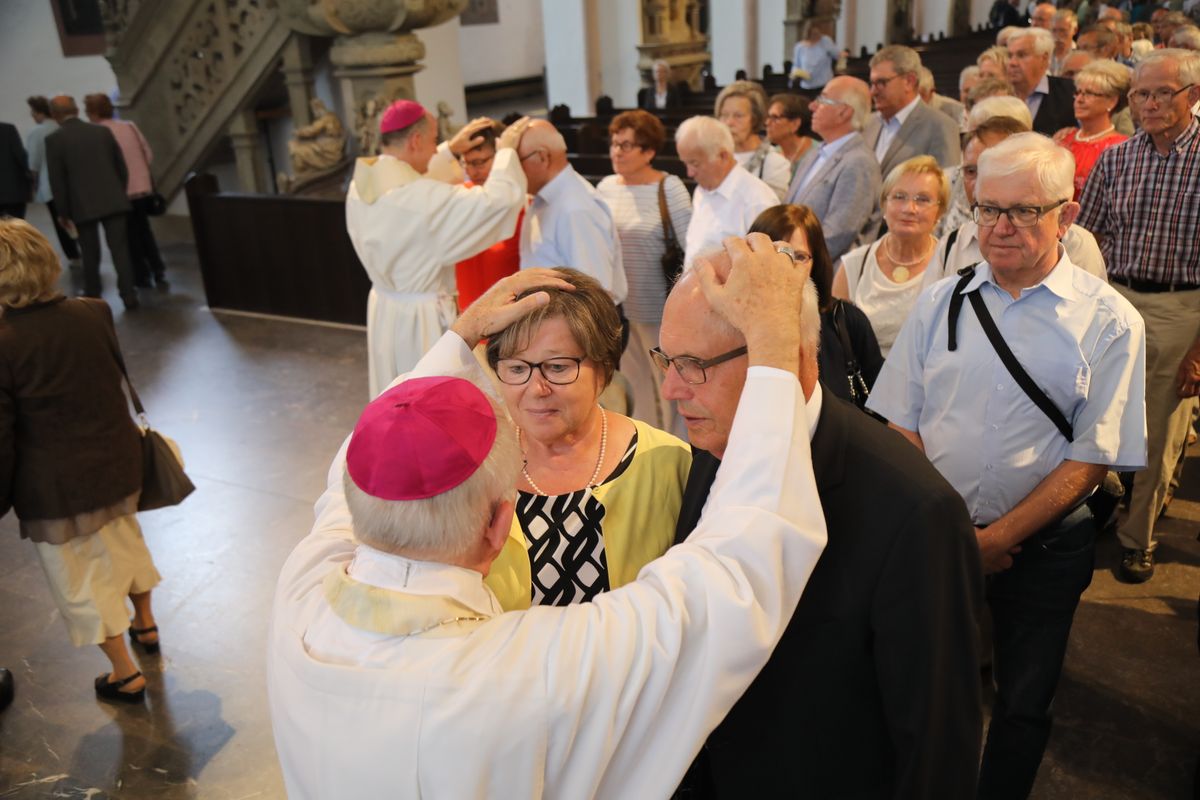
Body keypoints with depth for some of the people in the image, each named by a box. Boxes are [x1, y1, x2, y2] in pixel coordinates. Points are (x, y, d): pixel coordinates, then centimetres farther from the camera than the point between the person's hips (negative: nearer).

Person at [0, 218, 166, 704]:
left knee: (80, 577, 13)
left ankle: (125, 676, 26)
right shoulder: (93, 313, -10)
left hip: (56, 487, -5)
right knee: (125, 541, 30)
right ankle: (145, 623, 52)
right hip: (119, 462, 6)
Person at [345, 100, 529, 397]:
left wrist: (450, 150, 17)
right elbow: (498, 200, -28)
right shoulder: (421, 197, -27)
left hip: (384, 309, 8)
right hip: (423, 317, -8)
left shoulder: (361, 186, -1)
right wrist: (506, 150, -11)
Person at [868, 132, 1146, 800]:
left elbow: (1092, 459, -9)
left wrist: (998, 537, -15)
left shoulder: (1109, 322, -7)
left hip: (1042, 547, -2)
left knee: (1024, 704, 12)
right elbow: (901, 425, 0)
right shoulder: (941, 302, 1)